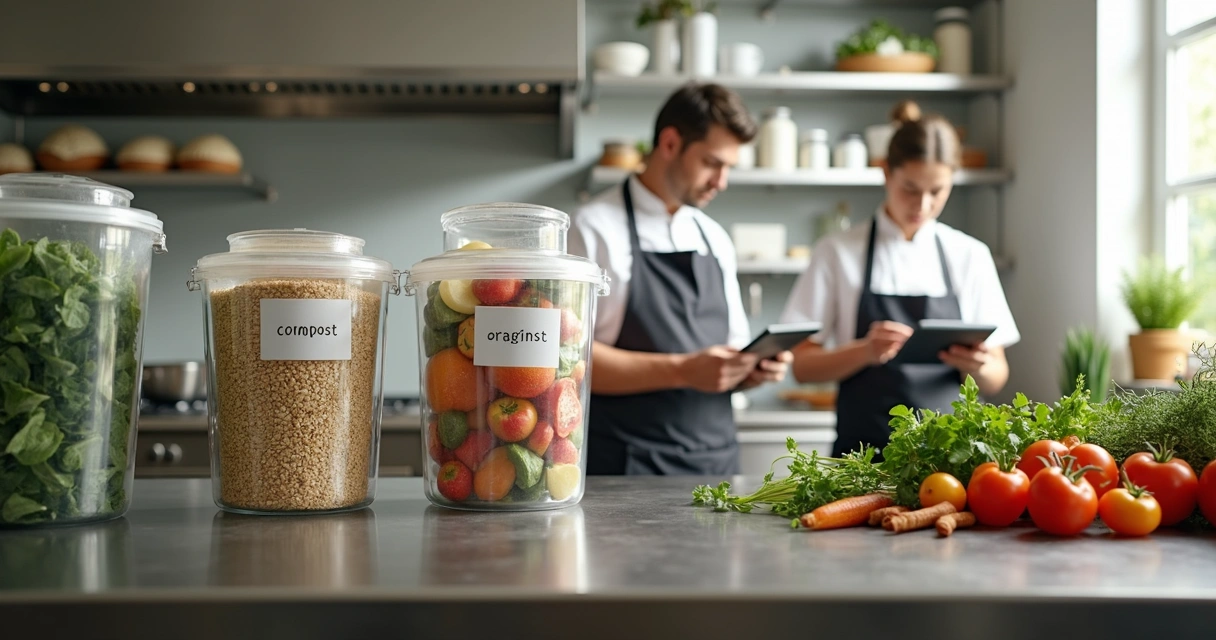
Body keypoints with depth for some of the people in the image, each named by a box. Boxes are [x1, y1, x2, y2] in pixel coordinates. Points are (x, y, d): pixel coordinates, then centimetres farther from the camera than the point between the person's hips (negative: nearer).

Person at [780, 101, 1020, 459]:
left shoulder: (970, 256, 6)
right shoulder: (838, 253, 1)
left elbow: (996, 379, 7)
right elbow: (802, 366, -2)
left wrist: (978, 366, -14)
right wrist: (865, 351, -18)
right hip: (866, 451, -1)